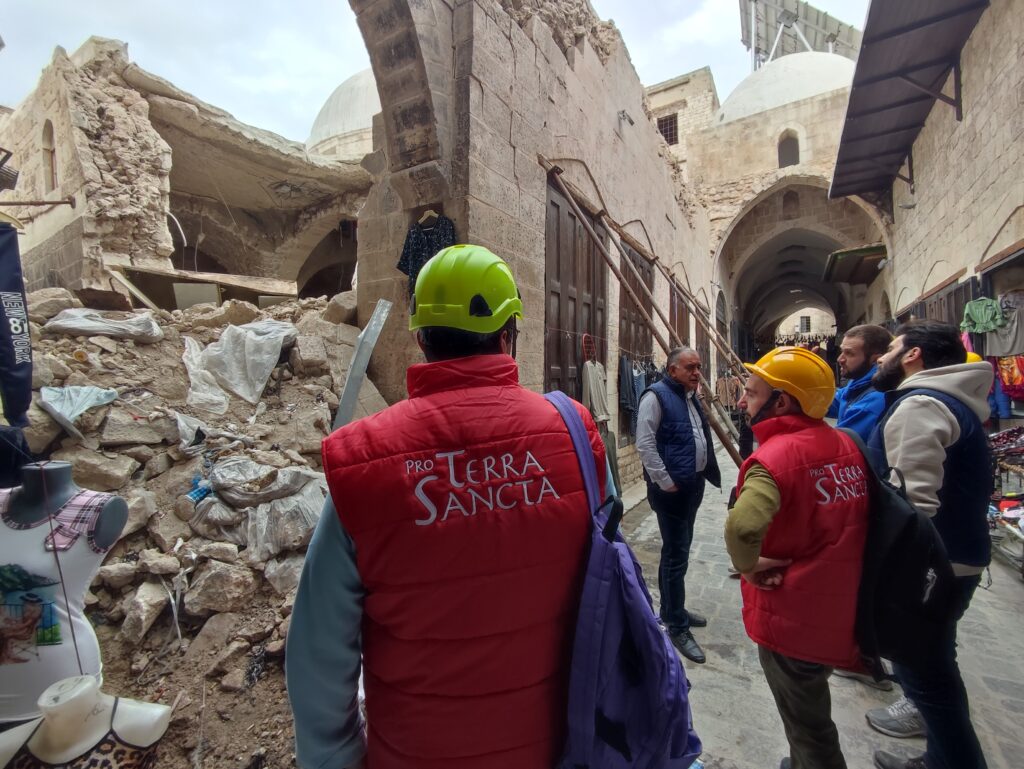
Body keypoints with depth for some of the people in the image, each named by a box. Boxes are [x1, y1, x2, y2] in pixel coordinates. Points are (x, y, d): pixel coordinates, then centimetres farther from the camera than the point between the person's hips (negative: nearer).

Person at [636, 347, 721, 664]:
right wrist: (665, 482, -21)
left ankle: (673, 610, 35)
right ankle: (677, 627, 12)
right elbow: (645, 444, -22)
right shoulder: (656, 396, -15)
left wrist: (705, 473, 16)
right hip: (671, 488, -9)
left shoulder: (690, 396, 14)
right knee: (676, 556, -2)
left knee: (680, 551, 20)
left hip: (694, 484, 10)